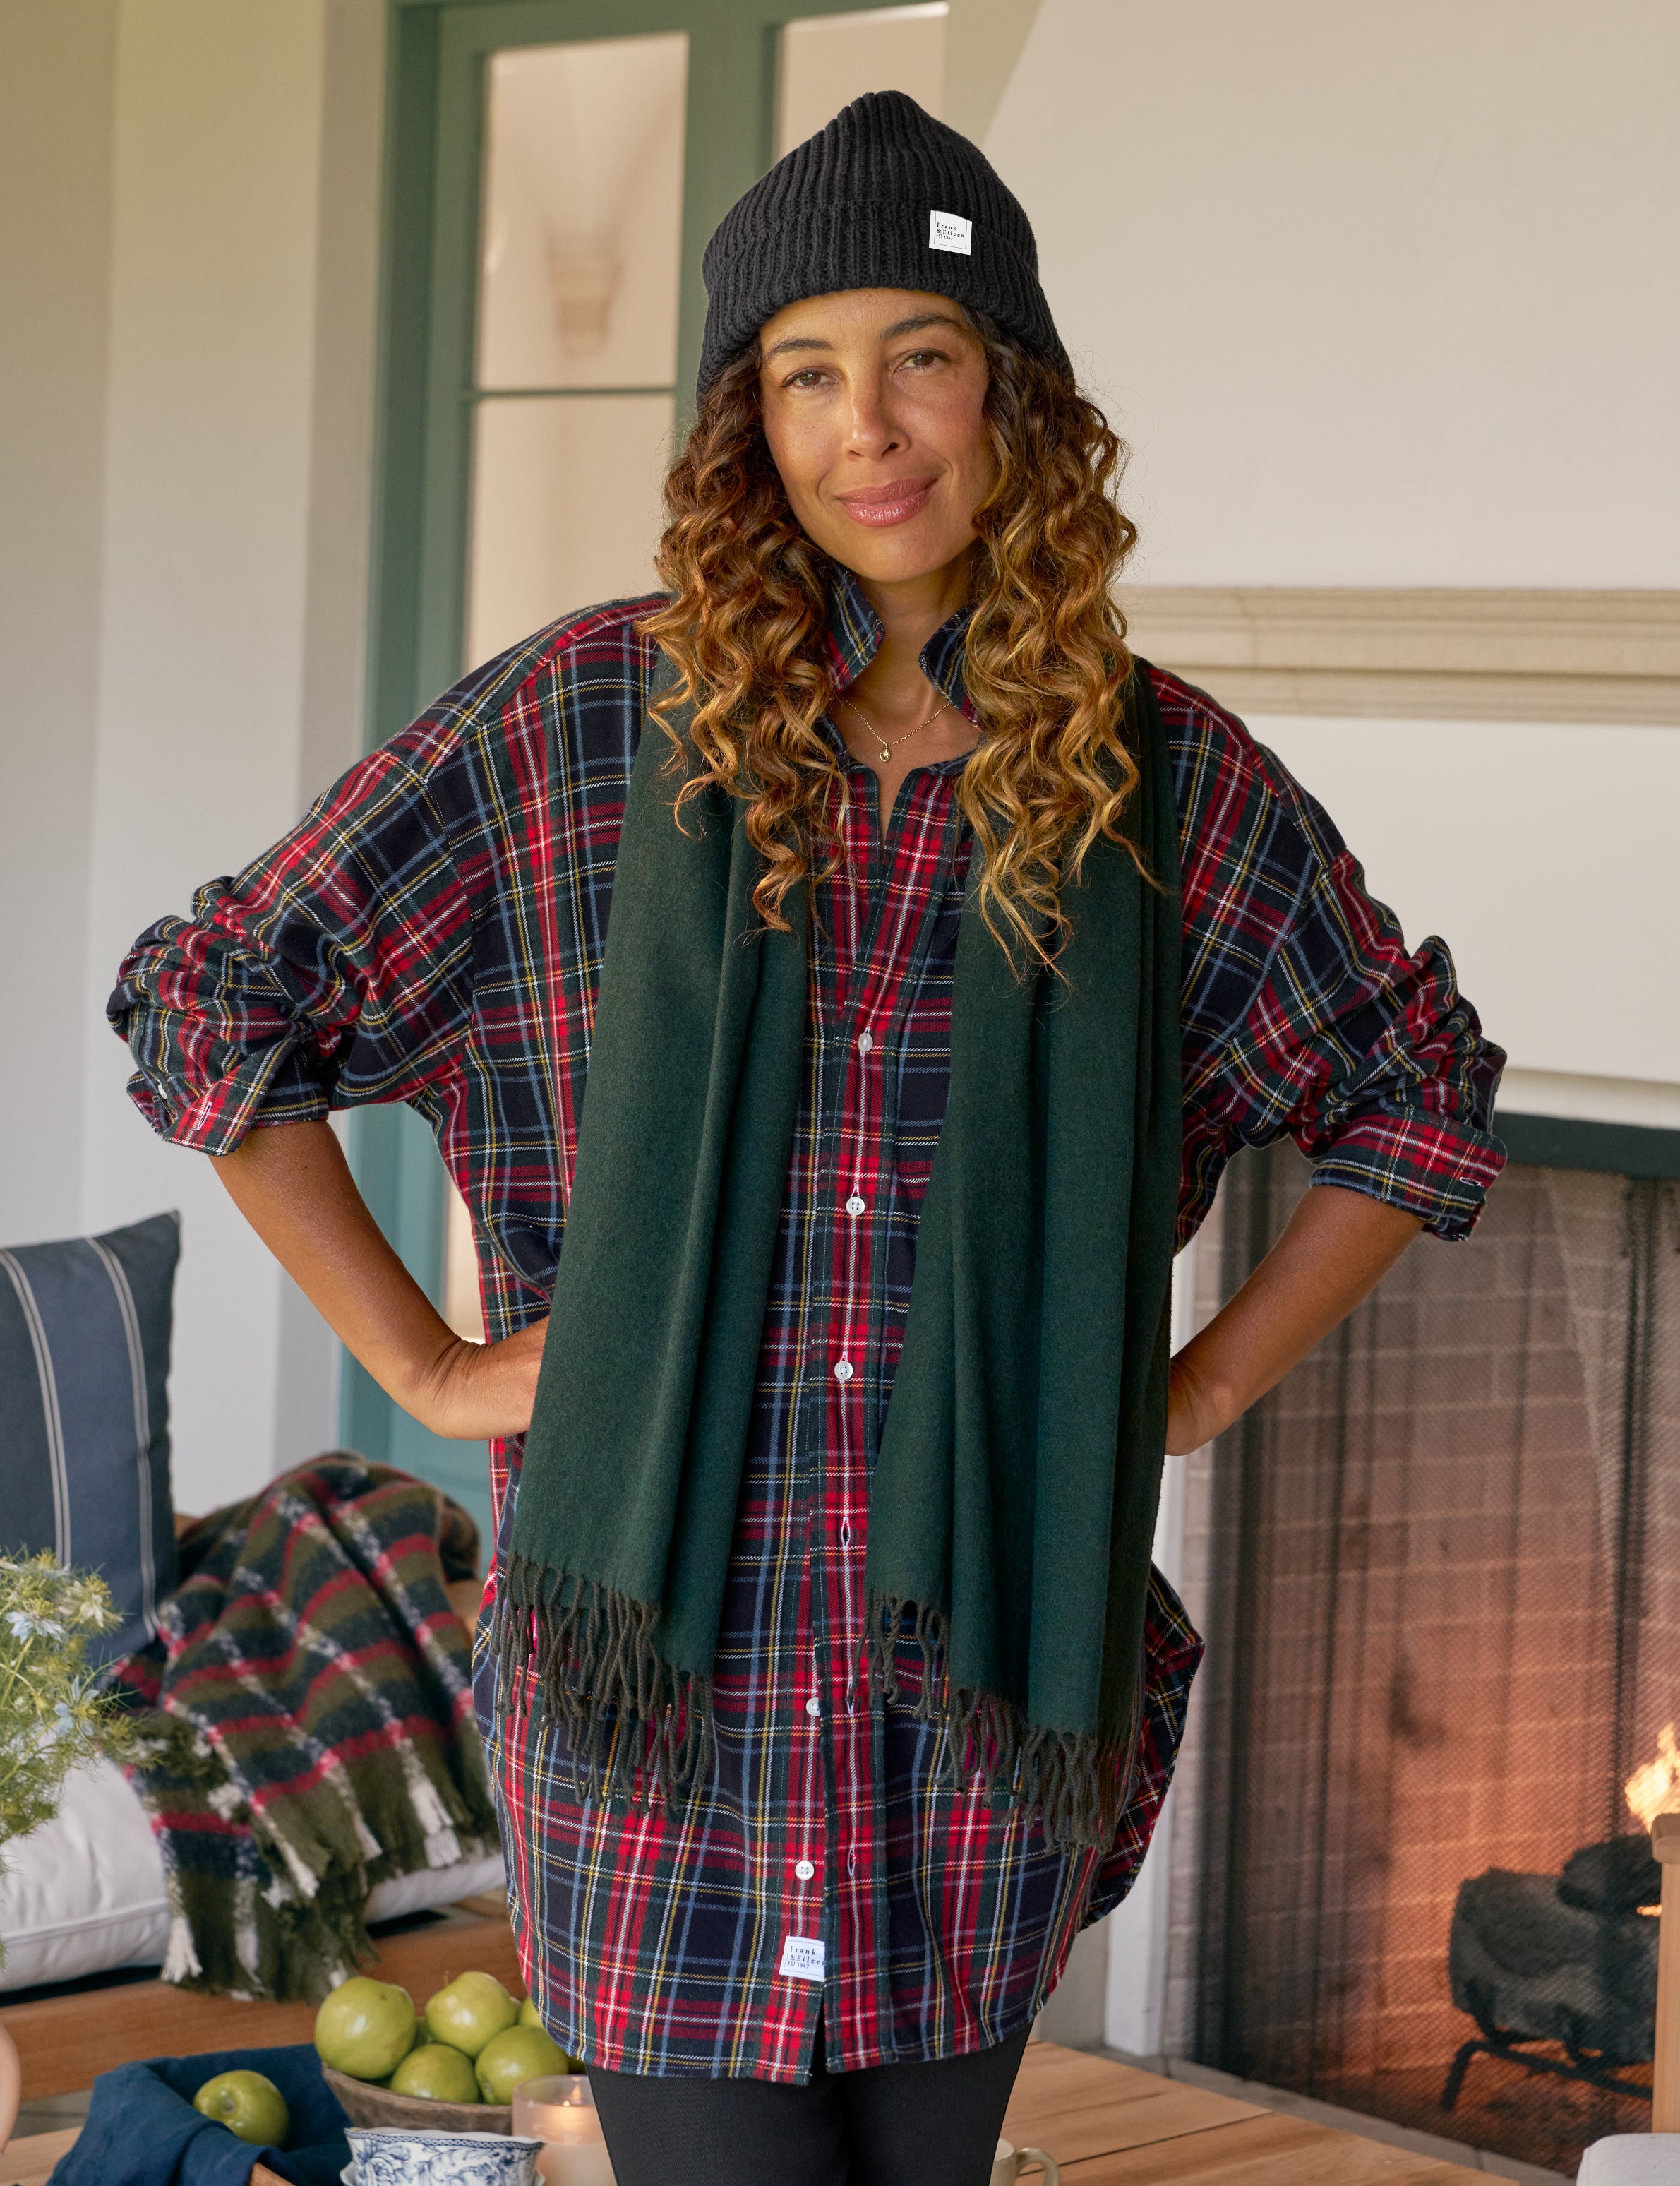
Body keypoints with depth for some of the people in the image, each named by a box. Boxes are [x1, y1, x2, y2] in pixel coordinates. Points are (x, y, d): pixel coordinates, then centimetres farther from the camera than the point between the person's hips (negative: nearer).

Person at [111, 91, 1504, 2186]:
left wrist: (1199, 1388, 9)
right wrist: (424, 1365, 2)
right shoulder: (583, 721, -1)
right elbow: (208, 1002, 4)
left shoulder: (1166, 777, 4)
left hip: (989, 1689, 2)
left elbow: (1420, 1092, 18)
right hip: (662, 1675, -2)